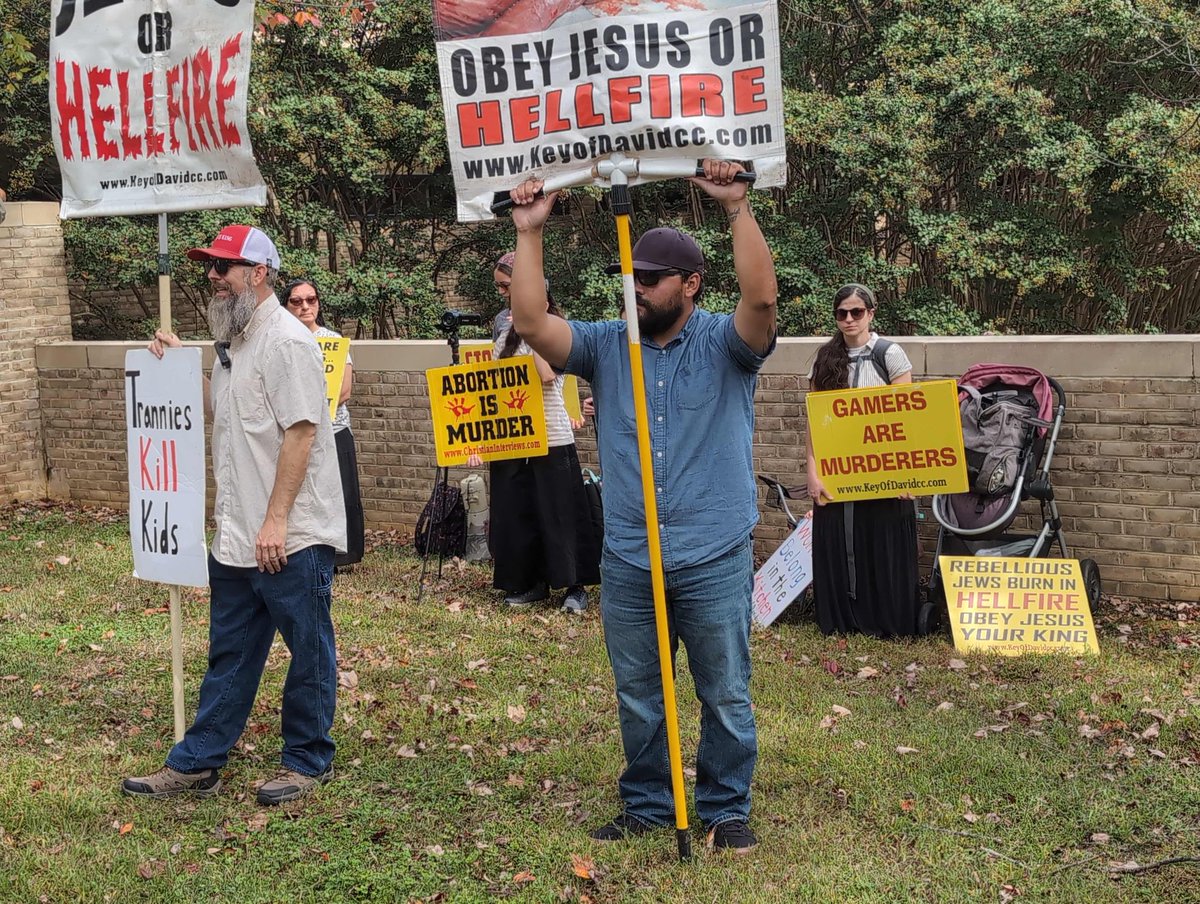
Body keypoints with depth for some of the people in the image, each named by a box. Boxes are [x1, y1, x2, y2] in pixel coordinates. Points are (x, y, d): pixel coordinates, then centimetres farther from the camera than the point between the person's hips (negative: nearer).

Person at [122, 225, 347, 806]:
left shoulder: (286, 341, -15)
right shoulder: (235, 340, 14)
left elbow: (300, 432, -21)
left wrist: (276, 520, -23)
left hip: (291, 536, -10)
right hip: (237, 535, 10)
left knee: (308, 651, 6)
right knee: (229, 655, 16)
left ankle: (308, 761, 18)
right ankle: (196, 764, 23)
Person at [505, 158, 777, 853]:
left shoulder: (724, 345, -3)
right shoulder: (607, 346, 5)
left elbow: (762, 298, -23)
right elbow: (533, 323, -7)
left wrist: (738, 207, -27)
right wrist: (530, 234, -12)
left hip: (715, 561, -3)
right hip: (627, 562, 3)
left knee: (726, 697, 8)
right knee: (638, 697, 14)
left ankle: (726, 809, 22)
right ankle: (647, 804, 29)